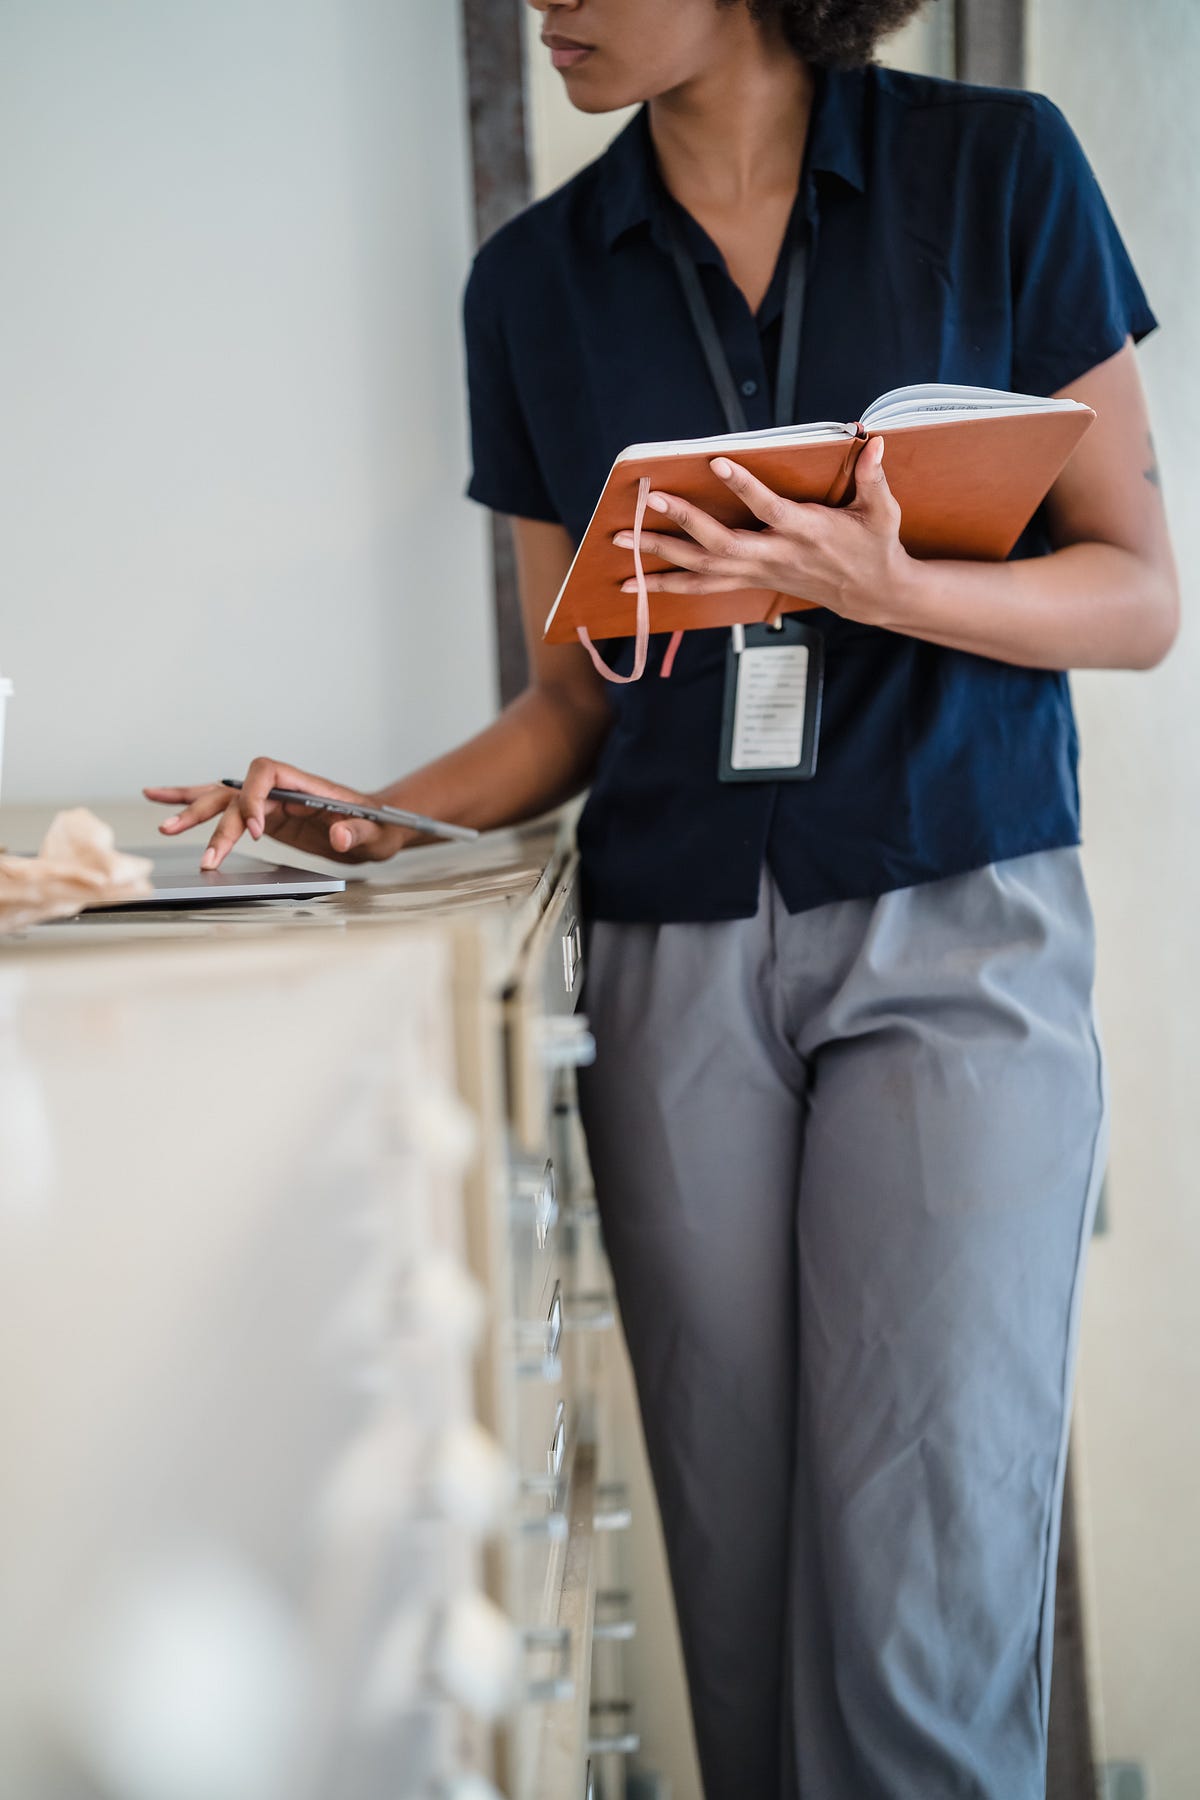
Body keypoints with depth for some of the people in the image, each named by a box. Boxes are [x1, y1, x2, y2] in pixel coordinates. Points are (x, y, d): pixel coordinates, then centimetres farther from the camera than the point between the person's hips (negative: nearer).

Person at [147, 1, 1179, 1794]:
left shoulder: (996, 167, 1)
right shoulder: (535, 277, 9)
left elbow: (1139, 598, 1)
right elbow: (578, 698, 12)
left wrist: (875, 585, -16)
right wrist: (386, 816, -5)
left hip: (958, 923, -2)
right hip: (675, 955, 3)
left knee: (922, 1592, -8)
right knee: (739, 1565, 4)